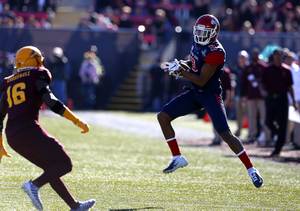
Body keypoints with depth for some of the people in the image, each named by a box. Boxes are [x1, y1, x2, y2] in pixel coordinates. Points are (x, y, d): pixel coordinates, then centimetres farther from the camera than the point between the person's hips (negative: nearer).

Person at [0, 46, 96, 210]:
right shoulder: (37, 75, 5)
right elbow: (52, 102, -9)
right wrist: (77, 122, -7)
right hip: (29, 130, -7)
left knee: (51, 168, 18)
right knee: (64, 164, -3)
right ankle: (34, 185, -23)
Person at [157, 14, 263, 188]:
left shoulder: (215, 53, -24)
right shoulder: (199, 44, 3)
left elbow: (201, 80, -24)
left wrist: (180, 71, -19)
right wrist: (181, 64, 0)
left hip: (210, 95, -9)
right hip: (195, 93, 9)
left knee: (226, 134, -12)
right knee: (163, 117, 2)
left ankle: (251, 170, -2)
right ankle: (178, 158, 10)